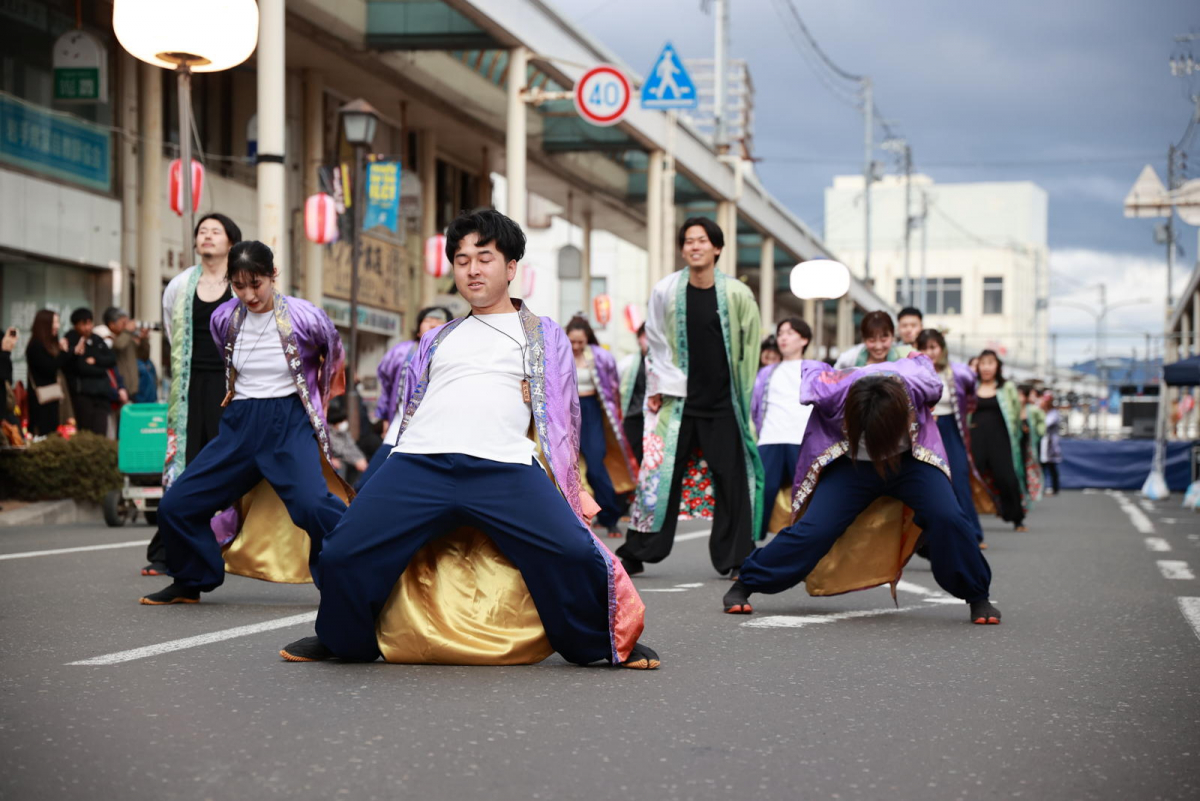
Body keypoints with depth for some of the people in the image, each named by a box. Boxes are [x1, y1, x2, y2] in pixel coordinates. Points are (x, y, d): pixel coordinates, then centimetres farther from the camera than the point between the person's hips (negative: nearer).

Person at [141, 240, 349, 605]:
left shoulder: (304, 317, -11)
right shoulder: (224, 319, 1)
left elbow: (333, 357, 11)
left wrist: (314, 402, 20)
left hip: (289, 422, -5)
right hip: (240, 424, 5)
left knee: (313, 504, -29)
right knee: (176, 504, 0)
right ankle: (189, 583, 22)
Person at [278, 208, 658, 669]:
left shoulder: (544, 336, 22)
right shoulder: (437, 340, 30)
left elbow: (562, 419, 18)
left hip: (504, 470, -2)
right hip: (419, 463, 3)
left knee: (574, 553, -26)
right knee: (343, 555, -18)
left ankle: (609, 641, 3)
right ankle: (345, 640, 14)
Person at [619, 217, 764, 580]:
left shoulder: (737, 294, -3)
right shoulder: (665, 292, -3)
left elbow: (750, 347, 5)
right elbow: (657, 345, 7)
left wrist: (745, 397, 4)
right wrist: (657, 389, 2)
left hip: (723, 403, 0)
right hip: (679, 401, 0)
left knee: (733, 479, 1)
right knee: (659, 475, -2)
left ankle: (736, 559, 10)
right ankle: (634, 554, 7)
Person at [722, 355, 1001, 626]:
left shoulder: (919, 383, -32)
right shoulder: (834, 391, -33)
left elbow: (919, 359, -7)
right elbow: (813, 369, -8)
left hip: (909, 460, 1)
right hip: (852, 464, -1)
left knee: (947, 518, -22)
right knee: (814, 528, -15)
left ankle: (977, 597, -3)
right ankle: (744, 584, 0)